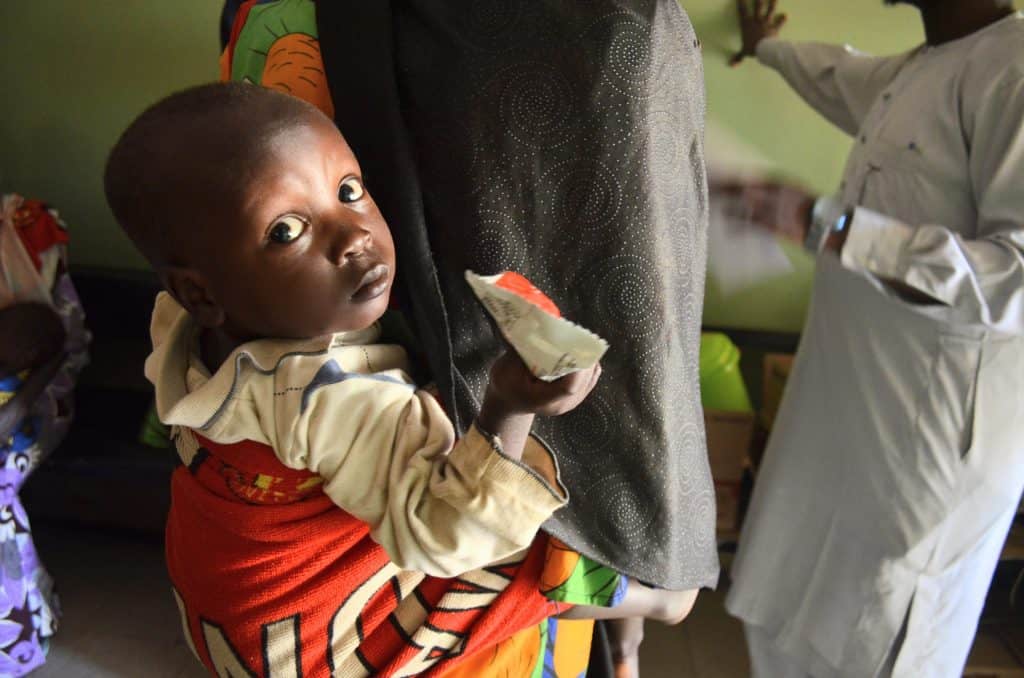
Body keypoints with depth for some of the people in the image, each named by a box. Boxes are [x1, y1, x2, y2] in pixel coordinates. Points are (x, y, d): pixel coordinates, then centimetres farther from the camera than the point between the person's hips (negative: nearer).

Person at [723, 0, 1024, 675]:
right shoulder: (915, 71, 12)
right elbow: (839, 75, 35)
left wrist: (828, 227, -29)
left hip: (928, 431, -9)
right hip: (851, 404, 9)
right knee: (789, 618, 19)